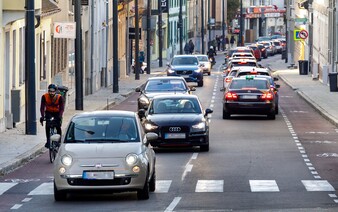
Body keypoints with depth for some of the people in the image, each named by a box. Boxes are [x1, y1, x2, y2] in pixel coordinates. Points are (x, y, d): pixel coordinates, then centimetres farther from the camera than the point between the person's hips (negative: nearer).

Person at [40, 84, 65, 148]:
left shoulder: (60, 97, -25)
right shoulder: (44, 97, -22)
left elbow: (61, 108, -30)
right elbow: (42, 107, -25)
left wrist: (60, 116, -45)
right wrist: (42, 116, -39)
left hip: (57, 112, -1)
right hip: (48, 112, 1)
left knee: (58, 126, -17)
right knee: (47, 126, -21)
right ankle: (48, 140, -13)